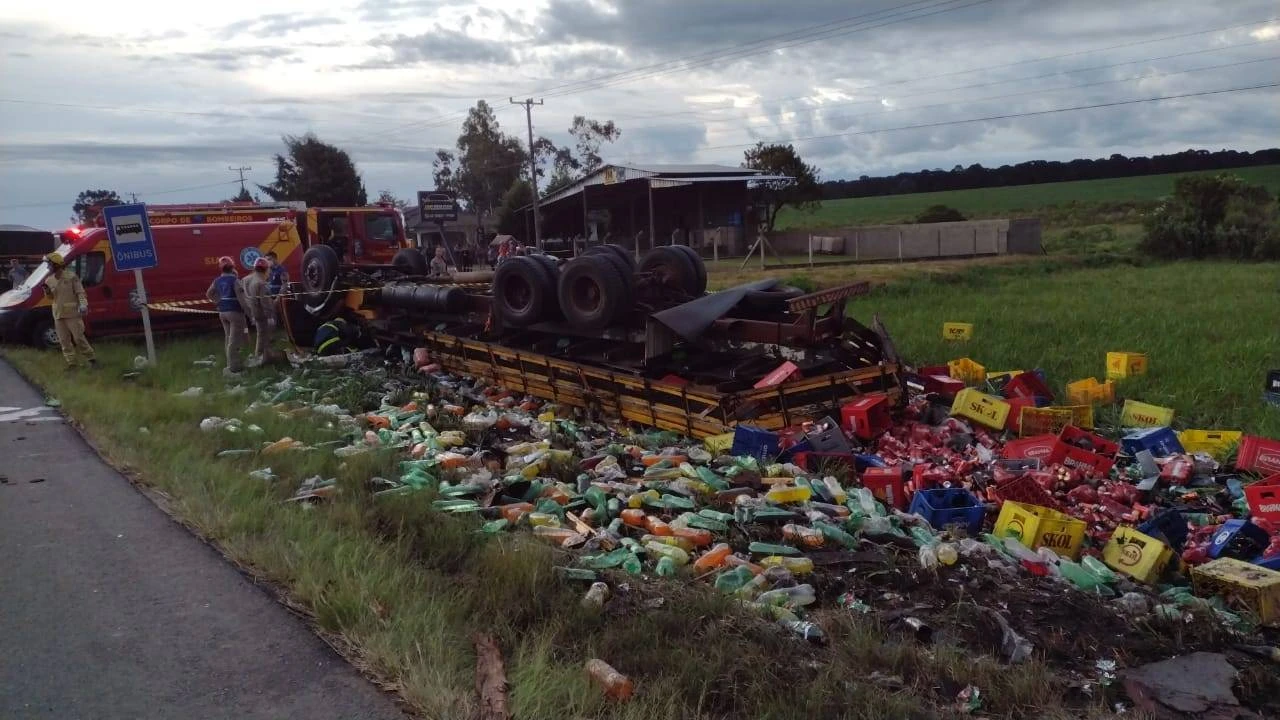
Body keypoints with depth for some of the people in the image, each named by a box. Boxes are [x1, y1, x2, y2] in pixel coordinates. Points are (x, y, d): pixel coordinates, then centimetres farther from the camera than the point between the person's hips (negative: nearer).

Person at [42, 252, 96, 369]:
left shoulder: (71, 276, -6)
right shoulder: (49, 280, 9)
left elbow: (80, 292, -8)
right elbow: (51, 298, 16)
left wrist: (83, 305, -22)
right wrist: (47, 291, -5)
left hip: (72, 313, -6)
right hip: (58, 315, 6)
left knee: (79, 338, -4)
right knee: (64, 341, 6)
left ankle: (91, 359, 7)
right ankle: (71, 363, 12)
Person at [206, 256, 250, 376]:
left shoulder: (217, 280, 8)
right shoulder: (234, 280, -15)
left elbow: (209, 294, 19)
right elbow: (240, 298, -20)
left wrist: (218, 303, 16)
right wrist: (247, 309, -15)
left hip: (222, 312, 8)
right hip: (235, 311, -8)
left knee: (229, 339, 16)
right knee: (234, 340, -5)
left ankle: (232, 364, 23)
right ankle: (233, 366, -4)